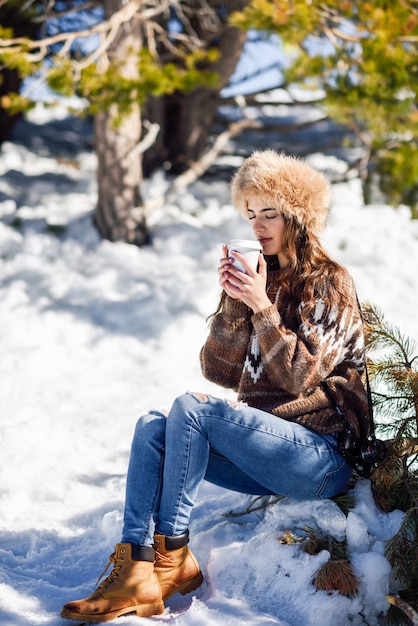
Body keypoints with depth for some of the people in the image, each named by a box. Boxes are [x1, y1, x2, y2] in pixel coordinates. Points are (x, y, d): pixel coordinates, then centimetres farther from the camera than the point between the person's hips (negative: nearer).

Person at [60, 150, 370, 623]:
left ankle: (173, 554, -18)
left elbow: (300, 377, -13)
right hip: (263, 450, 7)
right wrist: (233, 302, -7)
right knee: (151, 427, -14)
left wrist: (262, 306, -17)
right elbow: (219, 370, 6)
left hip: (320, 455, -7)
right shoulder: (261, 279, 14)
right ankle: (136, 567, -28)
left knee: (192, 408, -25)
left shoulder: (328, 283, -3)